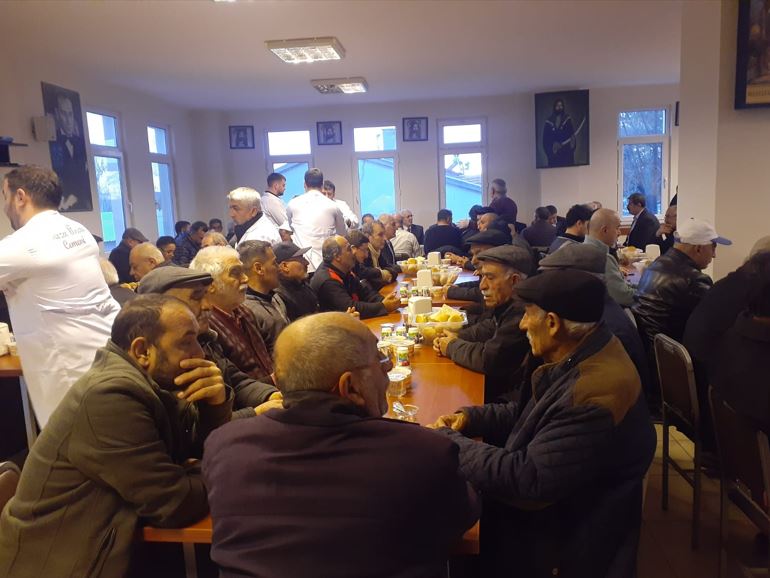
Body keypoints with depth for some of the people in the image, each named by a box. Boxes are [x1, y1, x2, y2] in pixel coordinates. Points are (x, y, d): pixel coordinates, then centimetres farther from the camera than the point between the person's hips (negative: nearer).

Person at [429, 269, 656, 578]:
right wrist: (471, 418, -3)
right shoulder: (578, 355, -1)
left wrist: (449, 441, -20)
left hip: (560, 544, -8)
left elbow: (527, 479, -30)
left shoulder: (598, 393, -32)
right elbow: (528, 413, 12)